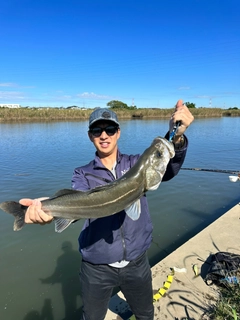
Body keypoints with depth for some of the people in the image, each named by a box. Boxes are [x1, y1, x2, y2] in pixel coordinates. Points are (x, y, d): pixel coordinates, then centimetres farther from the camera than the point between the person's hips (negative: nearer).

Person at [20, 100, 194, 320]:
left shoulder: (136, 163, -4)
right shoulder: (83, 174, -5)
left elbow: (168, 170, -21)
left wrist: (177, 137, -41)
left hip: (137, 262, 2)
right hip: (97, 267, -1)